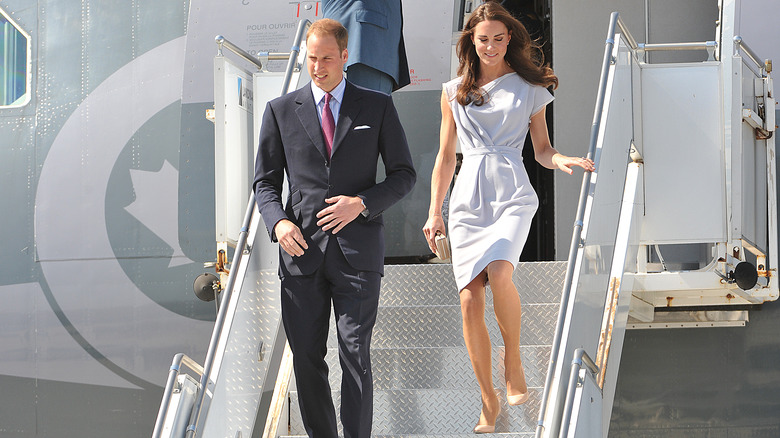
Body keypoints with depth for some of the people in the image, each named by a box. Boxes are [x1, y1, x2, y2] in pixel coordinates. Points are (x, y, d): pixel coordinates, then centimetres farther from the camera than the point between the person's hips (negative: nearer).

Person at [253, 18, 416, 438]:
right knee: (306, 358, 4)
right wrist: (278, 221, -9)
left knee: (355, 356, -8)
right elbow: (265, 180, 11)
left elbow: (403, 174, 8)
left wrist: (362, 203, -9)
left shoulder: (377, 107, 7)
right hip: (302, 249, 2)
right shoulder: (281, 110, 9)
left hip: (357, 250, -2)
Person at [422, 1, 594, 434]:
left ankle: (513, 362, -9)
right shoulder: (454, 92, 14)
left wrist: (564, 161, -7)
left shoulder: (530, 88, 10)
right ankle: (488, 403, 0)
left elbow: (541, 150, 15)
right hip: (468, 199, 2)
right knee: (469, 302, -9)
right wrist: (434, 212, 11)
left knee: (498, 272, -30)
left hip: (512, 193, -2)